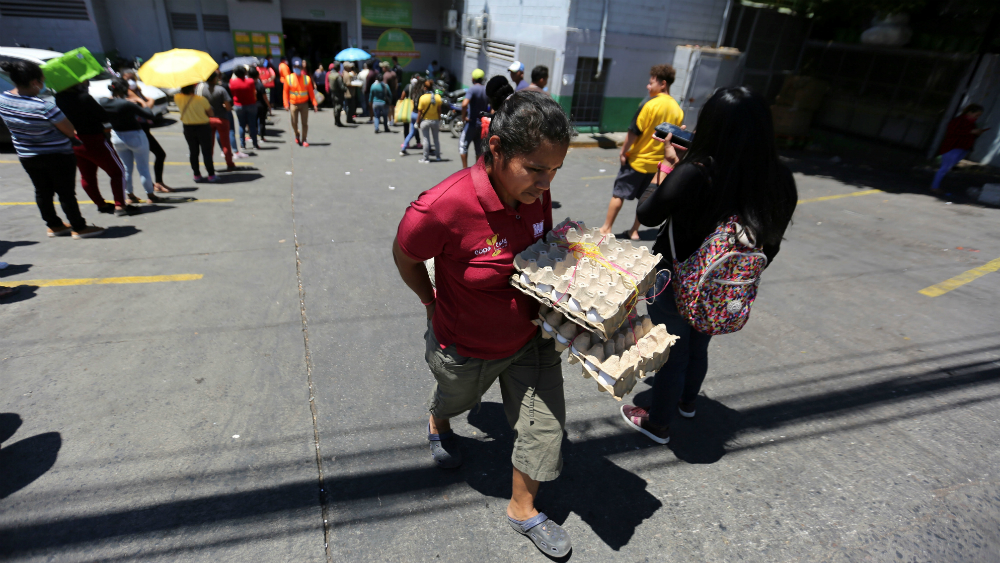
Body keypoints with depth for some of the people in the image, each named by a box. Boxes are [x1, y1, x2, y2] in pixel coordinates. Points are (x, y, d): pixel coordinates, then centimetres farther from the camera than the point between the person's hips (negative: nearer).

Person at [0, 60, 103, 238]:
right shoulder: (45, 107, -28)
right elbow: (71, 132, -19)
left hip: (26, 157, 7)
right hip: (58, 156, -7)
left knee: (42, 192, 19)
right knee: (66, 193, 4)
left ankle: (54, 225, 32)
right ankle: (79, 228, 14)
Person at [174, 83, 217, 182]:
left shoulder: (177, 98, -7)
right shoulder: (201, 100, -18)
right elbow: (211, 114, -9)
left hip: (188, 128, 4)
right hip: (203, 127, -4)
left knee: (193, 152, 12)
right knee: (206, 152, 2)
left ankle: (196, 175, 16)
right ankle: (211, 175, 2)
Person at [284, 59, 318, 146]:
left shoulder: (307, 78, -1)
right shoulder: (289, 78, -2)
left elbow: (311, 92, 2)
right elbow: (286, 92, 1)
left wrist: (314, 104, -5)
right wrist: (286, 104, -7)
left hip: (304, 104, 0)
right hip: (293, 104, 0)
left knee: (305, 123, -1)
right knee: (294, 123, 3)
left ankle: (304, 140, 9)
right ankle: (297, 135, 31)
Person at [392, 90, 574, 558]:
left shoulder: (537, 192, -15)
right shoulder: (442, 208, -35)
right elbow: (404, 256, -13)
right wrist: (432, 302, -1)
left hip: (532, 338, 4)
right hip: (467, 348, -4)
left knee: (545, 423, 11)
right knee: (456, 396, 29)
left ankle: (523, 508, 39)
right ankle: (438, 424, 70)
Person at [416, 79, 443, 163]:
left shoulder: (423, 98, -15)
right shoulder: (438, 97, -5)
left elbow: (419, 112, -11)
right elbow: (439, 110, 1)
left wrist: (418, 122, -1)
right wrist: (439, 119, 13)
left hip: (425, 120, -3)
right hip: (435, 120, 3)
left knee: (426, 139, 3)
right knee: (436, 138, 14)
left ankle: (426, 158, 8)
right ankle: (438, 156, 23)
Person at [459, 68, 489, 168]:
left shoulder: (472, 89, -12)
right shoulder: (487, 90, 7)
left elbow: (464, 104, -27)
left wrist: (463, 117, -15)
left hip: (472, 122, -6)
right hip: (483, 124, 6)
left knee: (463, 145, 3)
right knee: (479, 148, 12)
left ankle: (465, 168, -2)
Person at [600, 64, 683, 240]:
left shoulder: (649, 104, -17)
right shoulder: (677, 109, 2)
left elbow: (634, 132, -17)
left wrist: (623, 152, -6)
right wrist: (664, 156, 17)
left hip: (637, 160, -6)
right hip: (656, 163, 6)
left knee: (618, 194, 4)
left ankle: (606, 228, 10)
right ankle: (634, 231, 22)